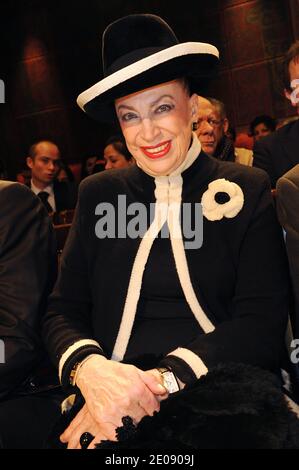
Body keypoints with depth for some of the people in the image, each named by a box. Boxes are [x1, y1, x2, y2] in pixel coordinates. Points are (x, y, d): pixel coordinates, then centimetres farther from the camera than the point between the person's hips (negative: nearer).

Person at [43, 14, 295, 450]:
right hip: (113, 405, 0)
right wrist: (89, 368, -19)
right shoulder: (98, 195, 5)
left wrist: (161, 379, -19)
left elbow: (263, 322, -6)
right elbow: (62, 312, 3)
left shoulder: (247, 191, 0)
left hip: (224, 398, 1)